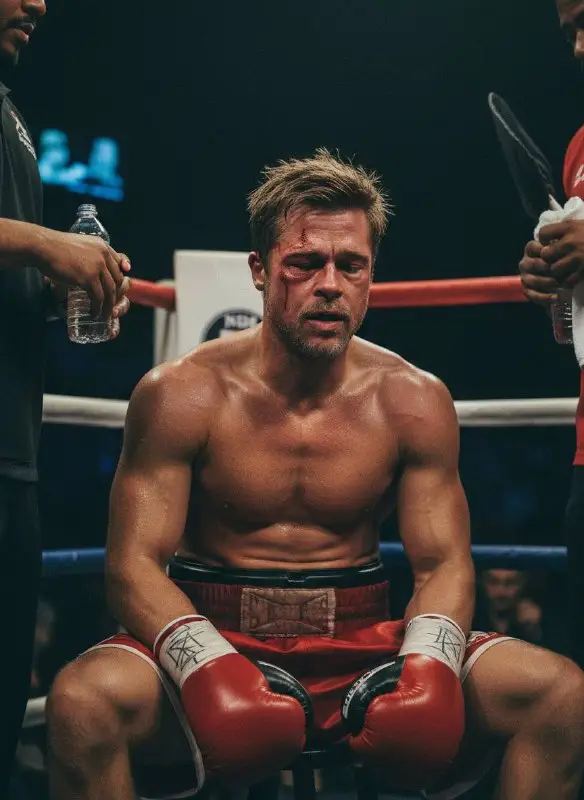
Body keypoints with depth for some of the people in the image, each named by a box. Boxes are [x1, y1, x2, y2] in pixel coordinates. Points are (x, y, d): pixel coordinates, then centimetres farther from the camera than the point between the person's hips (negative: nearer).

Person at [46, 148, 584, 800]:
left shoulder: (414, 402, 3)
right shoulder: (179, 397, -5)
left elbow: (443, 563, 4)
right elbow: (134, 563, -8)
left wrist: (428, 661, -19)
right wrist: (206, 667, -27)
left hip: (362, 645, 3)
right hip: (220, 640, -2)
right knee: (82, 699, -34)